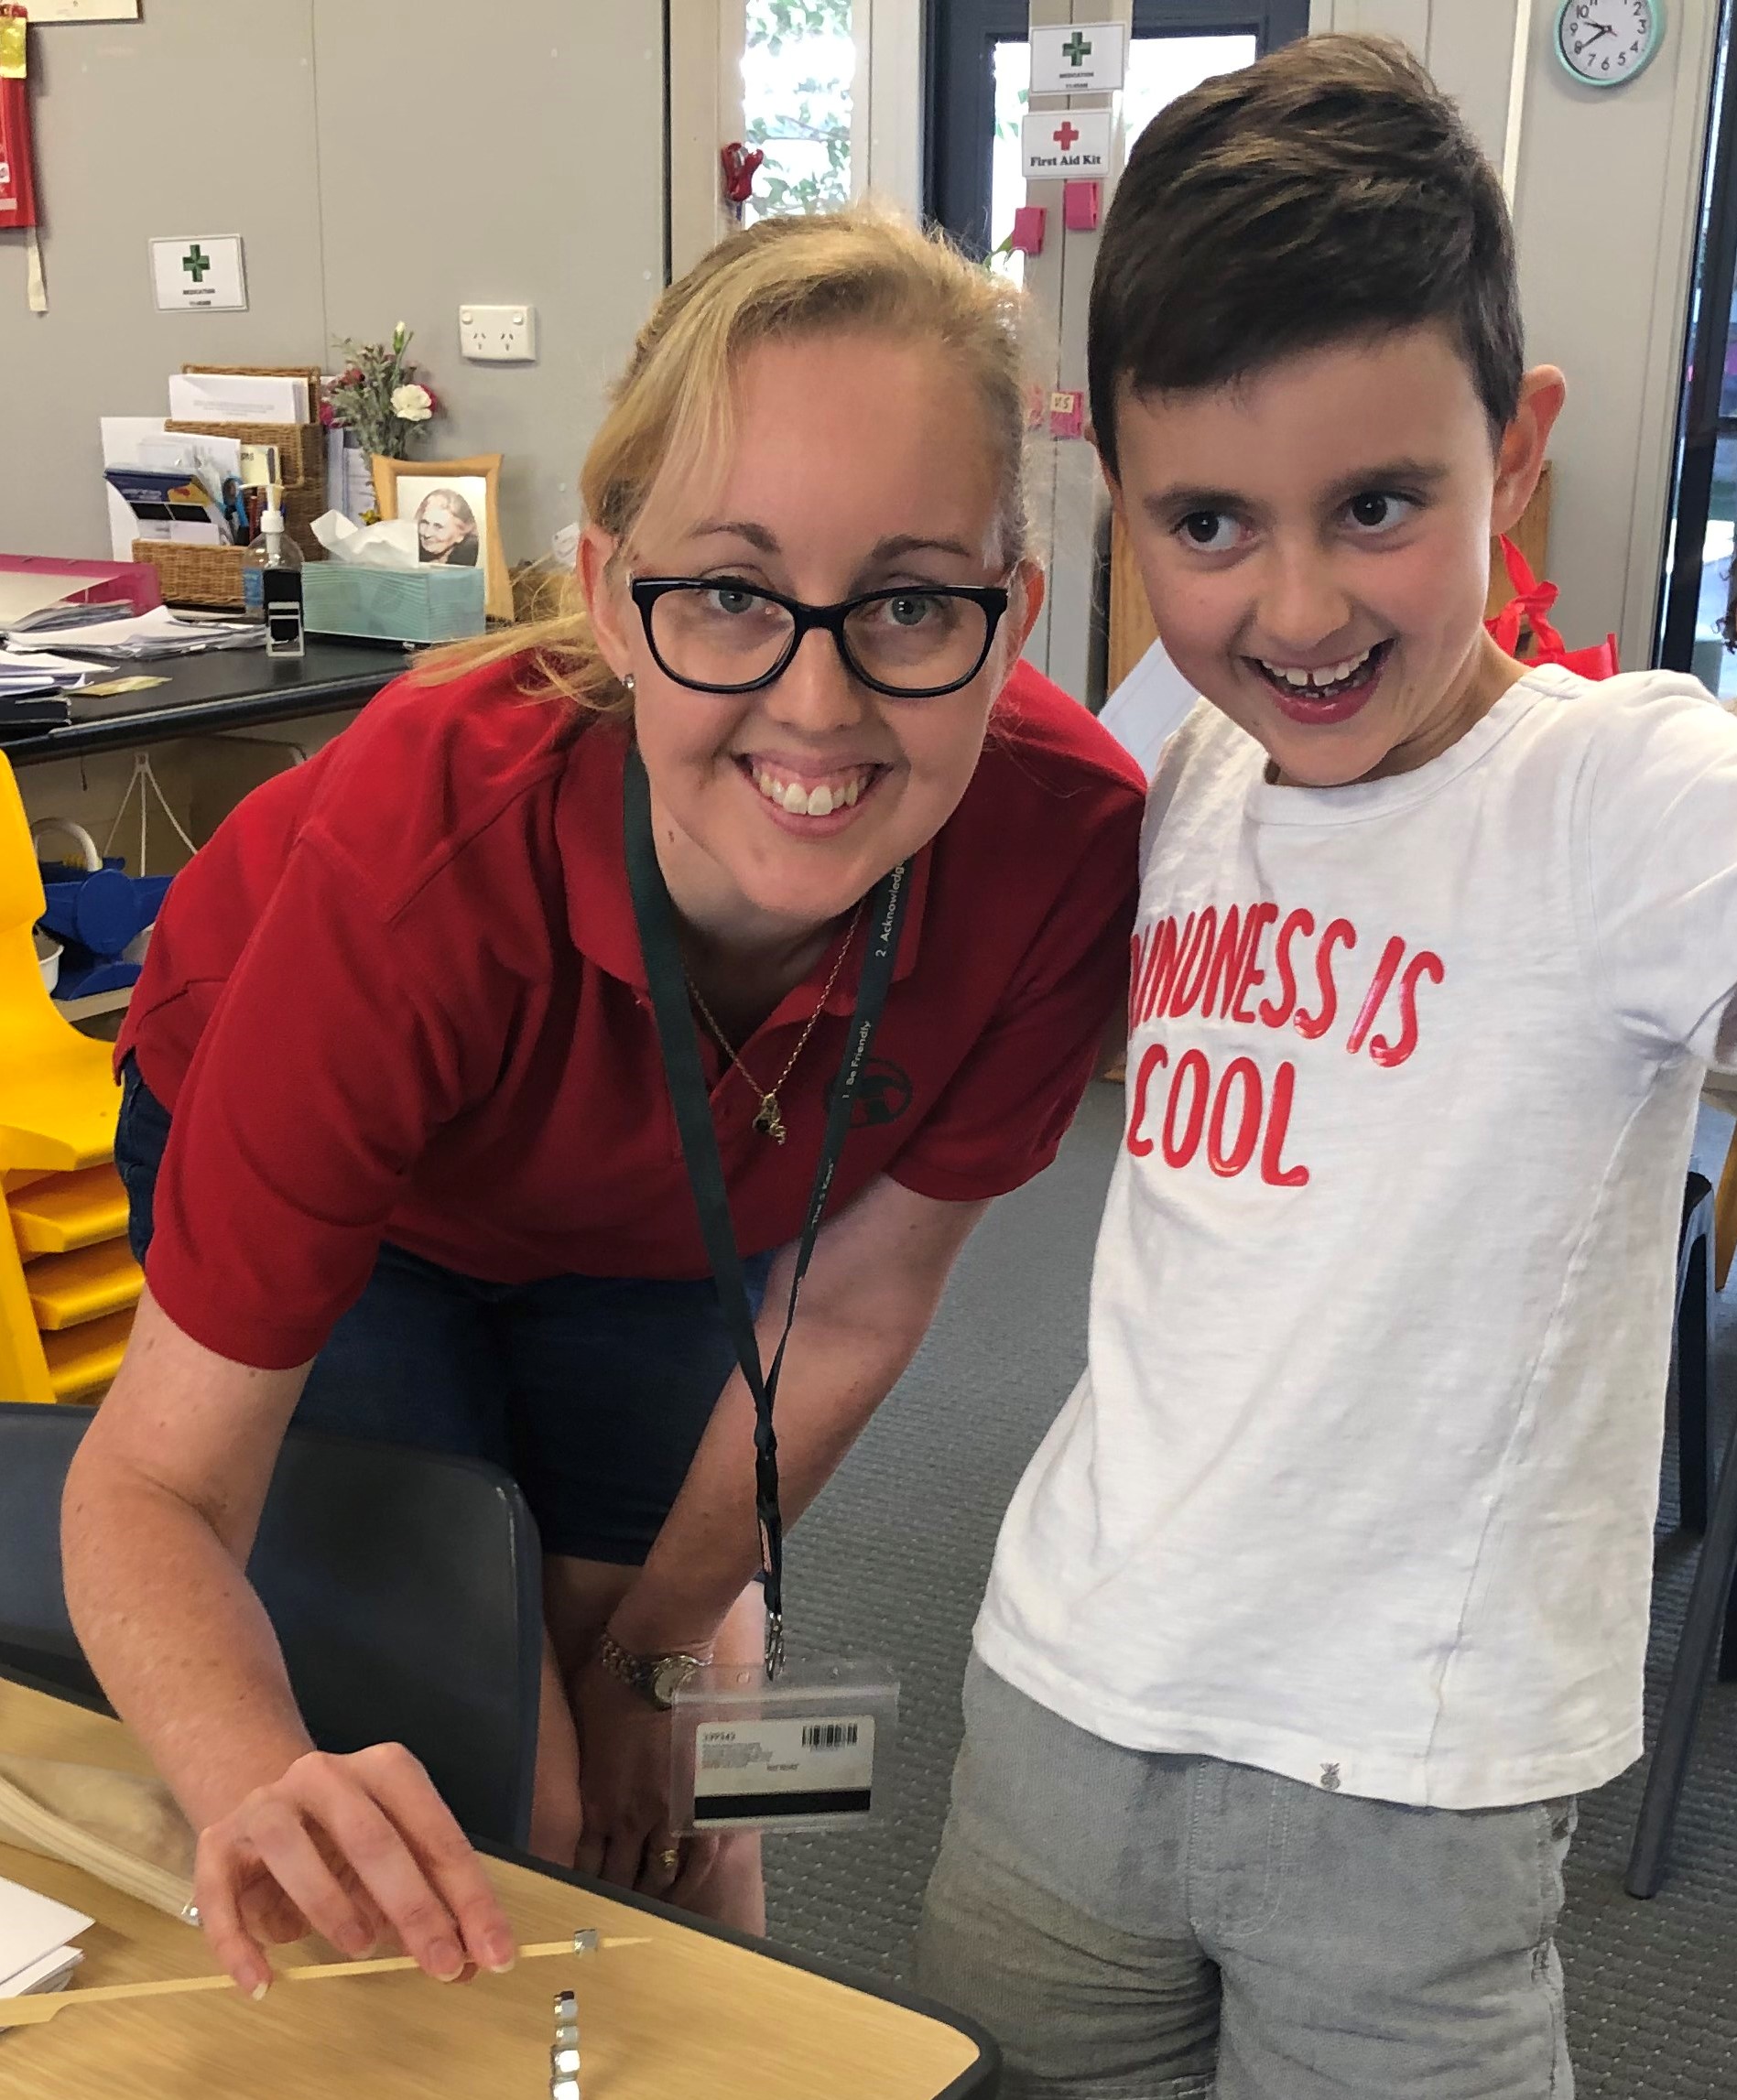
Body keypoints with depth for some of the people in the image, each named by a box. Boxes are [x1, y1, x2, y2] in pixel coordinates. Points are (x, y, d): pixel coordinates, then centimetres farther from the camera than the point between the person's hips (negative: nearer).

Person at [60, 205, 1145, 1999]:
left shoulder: (1064, 841, -34)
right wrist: (269, 1786, -56)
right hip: (330, 1179, -2)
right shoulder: (421, 850, -42)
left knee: (680, 1845, 8)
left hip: (664, 1214, 3)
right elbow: (156, 1479, -36)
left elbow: (854, 1299, -17)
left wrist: (656, 1646, -7)